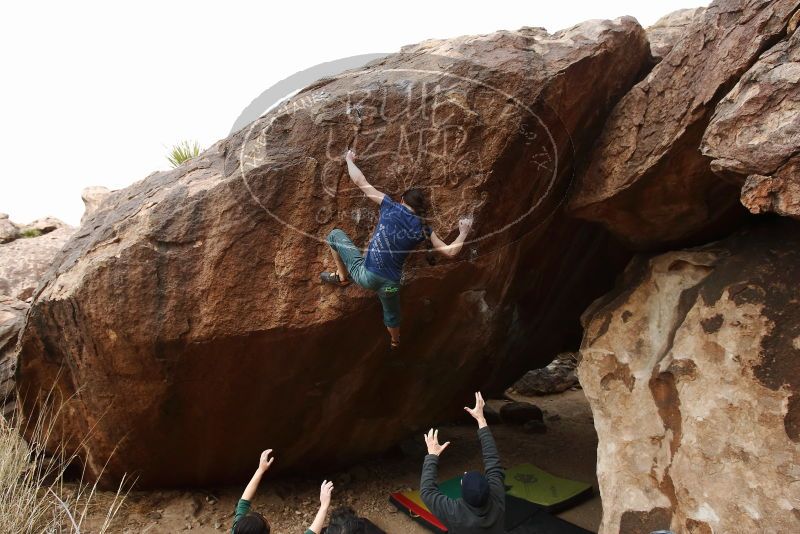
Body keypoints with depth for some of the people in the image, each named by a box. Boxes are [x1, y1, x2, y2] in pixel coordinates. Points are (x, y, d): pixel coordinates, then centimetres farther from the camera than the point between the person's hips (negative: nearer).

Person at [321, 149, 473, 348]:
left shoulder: (391, 206, -3)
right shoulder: (423, 229, 1)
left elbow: (359, 181, -1)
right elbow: (450, 251, 0)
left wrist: (349, 160, 17)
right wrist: (464, 232, 17)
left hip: (365, 275, -2)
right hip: (389, 284, 3)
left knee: (334, 235, 18)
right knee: (391, 313, 37)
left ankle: (342, 276, 27)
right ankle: (395, 341, 63)